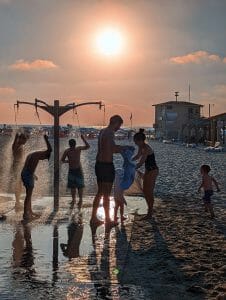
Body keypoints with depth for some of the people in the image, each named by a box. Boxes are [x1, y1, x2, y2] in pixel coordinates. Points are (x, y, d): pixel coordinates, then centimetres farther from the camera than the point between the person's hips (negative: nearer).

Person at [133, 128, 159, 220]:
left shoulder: (146, 149, -24)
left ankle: (150, 213, 7)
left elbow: (140, 163, -26)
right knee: (145, 191, 14)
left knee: (149, 192, -3)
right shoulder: (141, 147, 4)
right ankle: (150, 209, 27)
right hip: (148, 170, 10)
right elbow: (138, 156, 21)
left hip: (153, 171, -10)